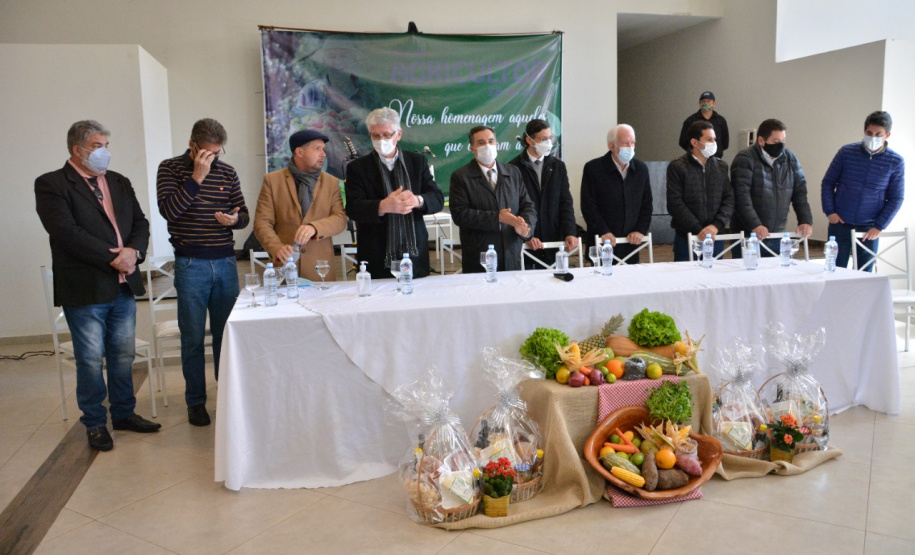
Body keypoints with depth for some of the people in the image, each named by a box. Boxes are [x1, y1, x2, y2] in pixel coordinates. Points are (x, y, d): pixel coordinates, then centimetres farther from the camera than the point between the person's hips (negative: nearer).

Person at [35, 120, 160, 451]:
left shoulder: (120, 183, 13)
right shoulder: (51, 185, -6)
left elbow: (140, 223, 9)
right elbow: (66, 232, -18)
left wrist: (133, 251, -11)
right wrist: (113, 258, -19)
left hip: (123, 285, 6)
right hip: (84, 288, -5)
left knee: (124, 355, 14)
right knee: (90, 359, 5)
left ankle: (123, 413, 29)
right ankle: (95, 423, 20)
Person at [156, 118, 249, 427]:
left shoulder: (227, 173, 9)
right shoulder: (171, 169, 0)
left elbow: (244, 215, 13)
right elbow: (169, 210, -14)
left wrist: (234, 219, -11)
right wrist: (197, 178, -17)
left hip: (225, 262, 3)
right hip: (190, 265, -3)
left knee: (226, 333, 9)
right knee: (193, 338, 3)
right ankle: (196, 402, 16)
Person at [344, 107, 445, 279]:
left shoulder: (417, 161, 9)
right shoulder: (357, 167, 3)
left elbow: (438, 199, 2)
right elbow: (353, 208, -8)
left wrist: (417, 200, -21)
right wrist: (383, 206, -27)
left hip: (415, 255, 2)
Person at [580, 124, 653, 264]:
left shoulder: (641, 169, 10)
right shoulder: (593, 168, -4)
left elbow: (646, 205, 12)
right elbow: (588, 206, -8)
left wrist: (641, 230, -2)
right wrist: (603, 231, -16)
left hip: (631, 242, 4)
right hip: (602, 243, -3)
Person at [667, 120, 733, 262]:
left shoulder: (721, 166, 10)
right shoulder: (677, 167, -3)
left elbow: (729, 199, 4)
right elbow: (675, 205, -10)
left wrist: (716, 225, -13)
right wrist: (699, 230, -15)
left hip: (716, 238, 4)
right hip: (686, 238, -4)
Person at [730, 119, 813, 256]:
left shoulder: (790, 158, 12)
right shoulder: (745, 159, -7)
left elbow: (800, 192, 12)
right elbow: (742, 196, -17)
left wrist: (806, 221, -1)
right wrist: (754, 225, -26)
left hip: (778, 236, 5)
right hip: (748, 235, -5)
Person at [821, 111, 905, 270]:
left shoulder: (895, 162, -2)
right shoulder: (846, 152, -1)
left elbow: (896, 198, 2)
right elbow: (828, 182, 6)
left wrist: (879, 226, -7)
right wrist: (829, 211, -5)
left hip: (869, 229, 0)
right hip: (840, 223, 0)